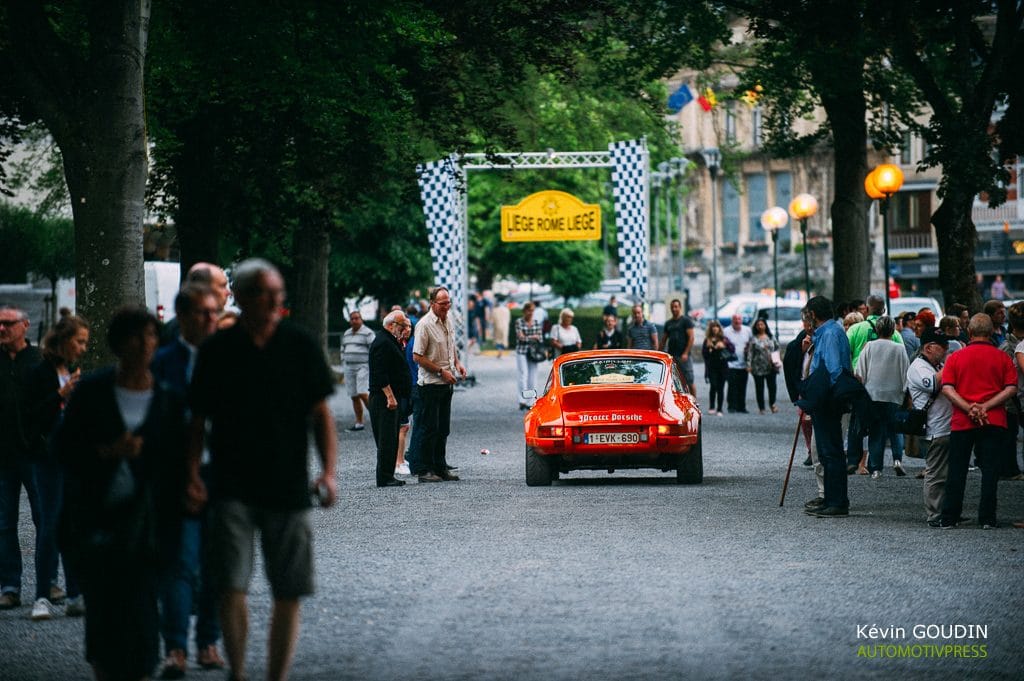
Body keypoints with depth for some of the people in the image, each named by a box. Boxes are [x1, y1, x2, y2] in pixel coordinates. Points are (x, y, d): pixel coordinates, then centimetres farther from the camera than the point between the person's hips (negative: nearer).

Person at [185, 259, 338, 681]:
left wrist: (328, 471, -6)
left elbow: (321, 413, 6)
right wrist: (192, 475, -5)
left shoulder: (300, 346, 3)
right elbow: (198, 420, 6)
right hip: (232, 489, -1)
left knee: (288, 594, 2)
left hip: (288, 488, 1)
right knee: (231, 586, -12)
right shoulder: (217, 350, 1)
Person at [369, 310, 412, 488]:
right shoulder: (383, 343, -15)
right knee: (387, 439, -9)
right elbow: (380, 373, -22)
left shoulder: (391, 341, 19)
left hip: (392, 398, 11)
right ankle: (384, 478, -8)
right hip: (385, 398, -11)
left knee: (391, 439, 12)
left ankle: (388, 476, 16)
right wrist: (390, 396, -23)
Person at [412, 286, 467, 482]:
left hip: (447, 383, 8)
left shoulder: (448, 321, 11)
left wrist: (457, 363, 7)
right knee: (429, 429, -6)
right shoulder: (425, 324, -14)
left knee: (443, 429, 12)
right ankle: (424, 470, -2)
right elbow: (418, 356, -17)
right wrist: (441, 371, -17)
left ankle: (440, 467, 19)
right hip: (431, 383, -8)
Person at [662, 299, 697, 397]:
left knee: (689, 381, -4)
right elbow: (664, 339, 22)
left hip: (683, 356, -6)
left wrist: (686, 353, -16)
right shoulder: (668, 323, 17)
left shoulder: (686, 320, -1)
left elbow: (691, 337, -8)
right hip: (671, 356, 6)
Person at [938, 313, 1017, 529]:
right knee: (990, 470, 2)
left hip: (962, 422, 1)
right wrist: (986, 406, -11)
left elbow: (947, 388, -6)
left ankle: (949, 518, 8)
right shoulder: (1002, 358, 3)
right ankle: (987, 518, -1)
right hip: (994, 421, -1)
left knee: (957, 471, 7)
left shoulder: (955, 358, 3)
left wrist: (969, 408, -13)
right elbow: (1011, 388, -6)